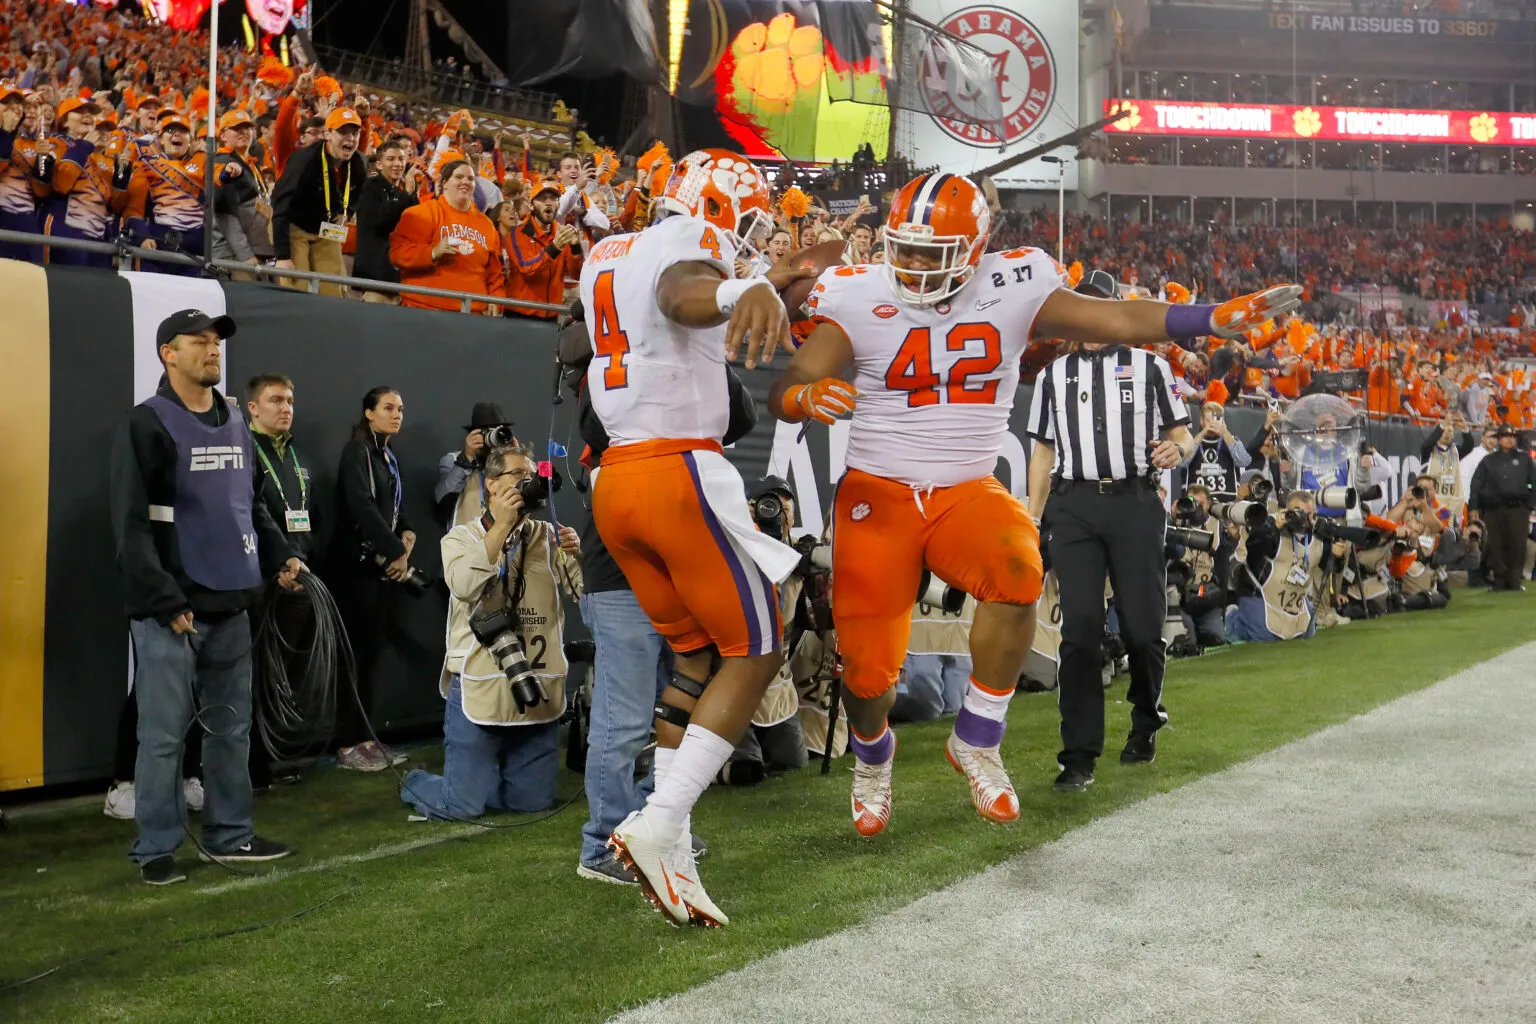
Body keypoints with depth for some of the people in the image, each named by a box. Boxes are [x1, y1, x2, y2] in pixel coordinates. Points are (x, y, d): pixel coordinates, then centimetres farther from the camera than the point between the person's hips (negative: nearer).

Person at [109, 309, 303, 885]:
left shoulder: (235, 427, 15)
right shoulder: (148, 425, -8)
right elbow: (132, 524, -13)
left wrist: (279, 557, 7)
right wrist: (166, 602, -18)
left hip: (230, 606, 7)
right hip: (171, 613, -7)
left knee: (232, 728, 13)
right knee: (163, 735, -1)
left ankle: (229, 835, 24)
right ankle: (156, 849, 10)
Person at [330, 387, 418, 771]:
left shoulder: (390, 458, 17)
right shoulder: (356, 451, -7)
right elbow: (361, 505, -19)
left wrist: (408, 536, -5)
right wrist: (396, 551, -17)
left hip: (385, 566, 8)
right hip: (356, 564, -8)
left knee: (371, 653, 9)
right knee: (354, 654, -6)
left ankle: (364, 736, 15)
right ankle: (347, 744, -2)